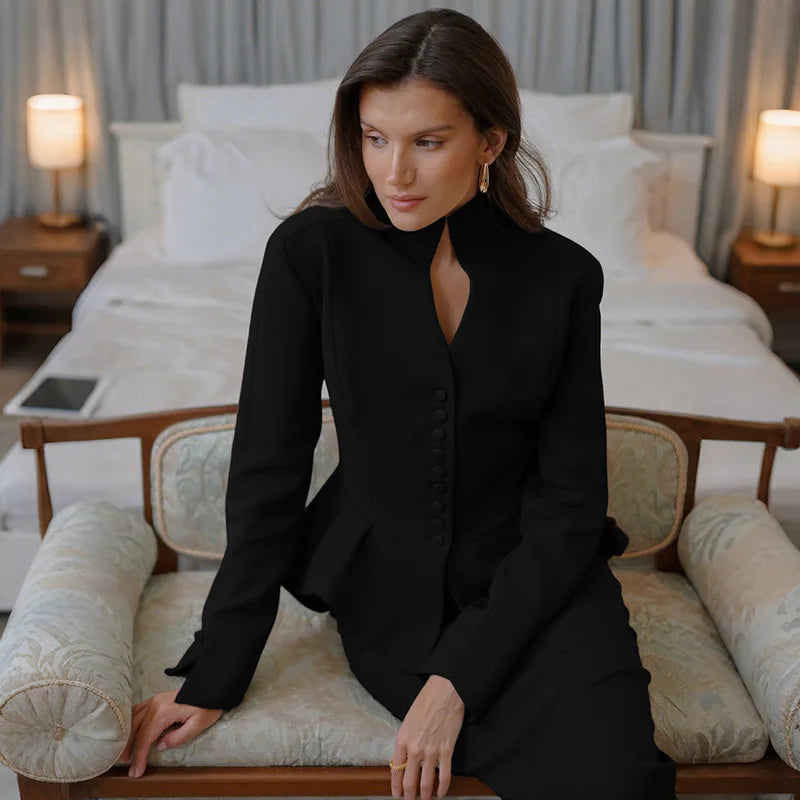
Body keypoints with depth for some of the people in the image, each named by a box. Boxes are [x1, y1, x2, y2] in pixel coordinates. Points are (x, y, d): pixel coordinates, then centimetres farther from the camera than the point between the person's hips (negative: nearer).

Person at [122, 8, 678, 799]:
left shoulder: (564, 275, -7)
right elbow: (267, 467, -7)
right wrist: (215, 677, -7)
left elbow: (571, 502, -7)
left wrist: (457, 678, -15)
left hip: (534, 577, 2)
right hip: (384, 580, -1)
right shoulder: (312, 251, -10)